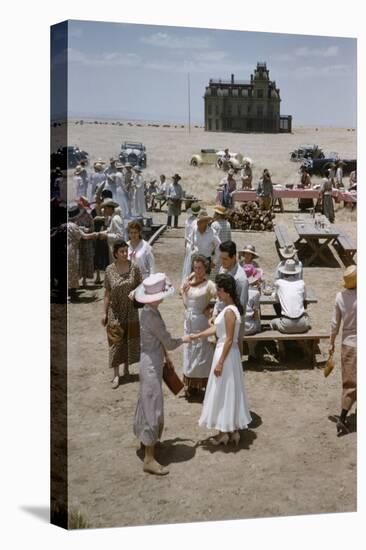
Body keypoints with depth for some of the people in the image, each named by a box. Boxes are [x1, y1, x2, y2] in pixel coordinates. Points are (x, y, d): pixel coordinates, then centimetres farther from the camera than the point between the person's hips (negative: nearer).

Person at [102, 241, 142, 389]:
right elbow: (107, 293, -1)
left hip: (131, 312, 1)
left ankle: (126, 368, 32)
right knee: (116, 342, 1)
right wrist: (105, 313, -1)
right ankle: (116, 375, 9)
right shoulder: (110, 270, -6)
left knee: (130, 340, 12)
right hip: (115, 313, -1)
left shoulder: (134, 267, -7)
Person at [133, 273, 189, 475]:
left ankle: (145, 437, 47)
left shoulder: (148, 311, 2)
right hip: (151, 366, -10)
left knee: (147, 403, 26)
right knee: (153, 408, -4)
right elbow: (169, 343, -19)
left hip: (152, 362, 10)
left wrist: (166, 357, 20)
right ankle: (149, 459, 3)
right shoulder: (152, 317, -27)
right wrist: (183, 339, 1)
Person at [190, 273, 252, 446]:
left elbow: (229, 340, -22)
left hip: (226, 354, -10)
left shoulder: (229, 311, -22)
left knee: (223, 392, 2)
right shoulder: (229, 308, 8)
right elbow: (216, 328, 15)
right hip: (227, 352, 10)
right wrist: (197, 336, 12)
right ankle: (233, 430, 25)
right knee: (229, 392, 16)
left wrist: (220, 362, -20)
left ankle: (224, 433, 13)